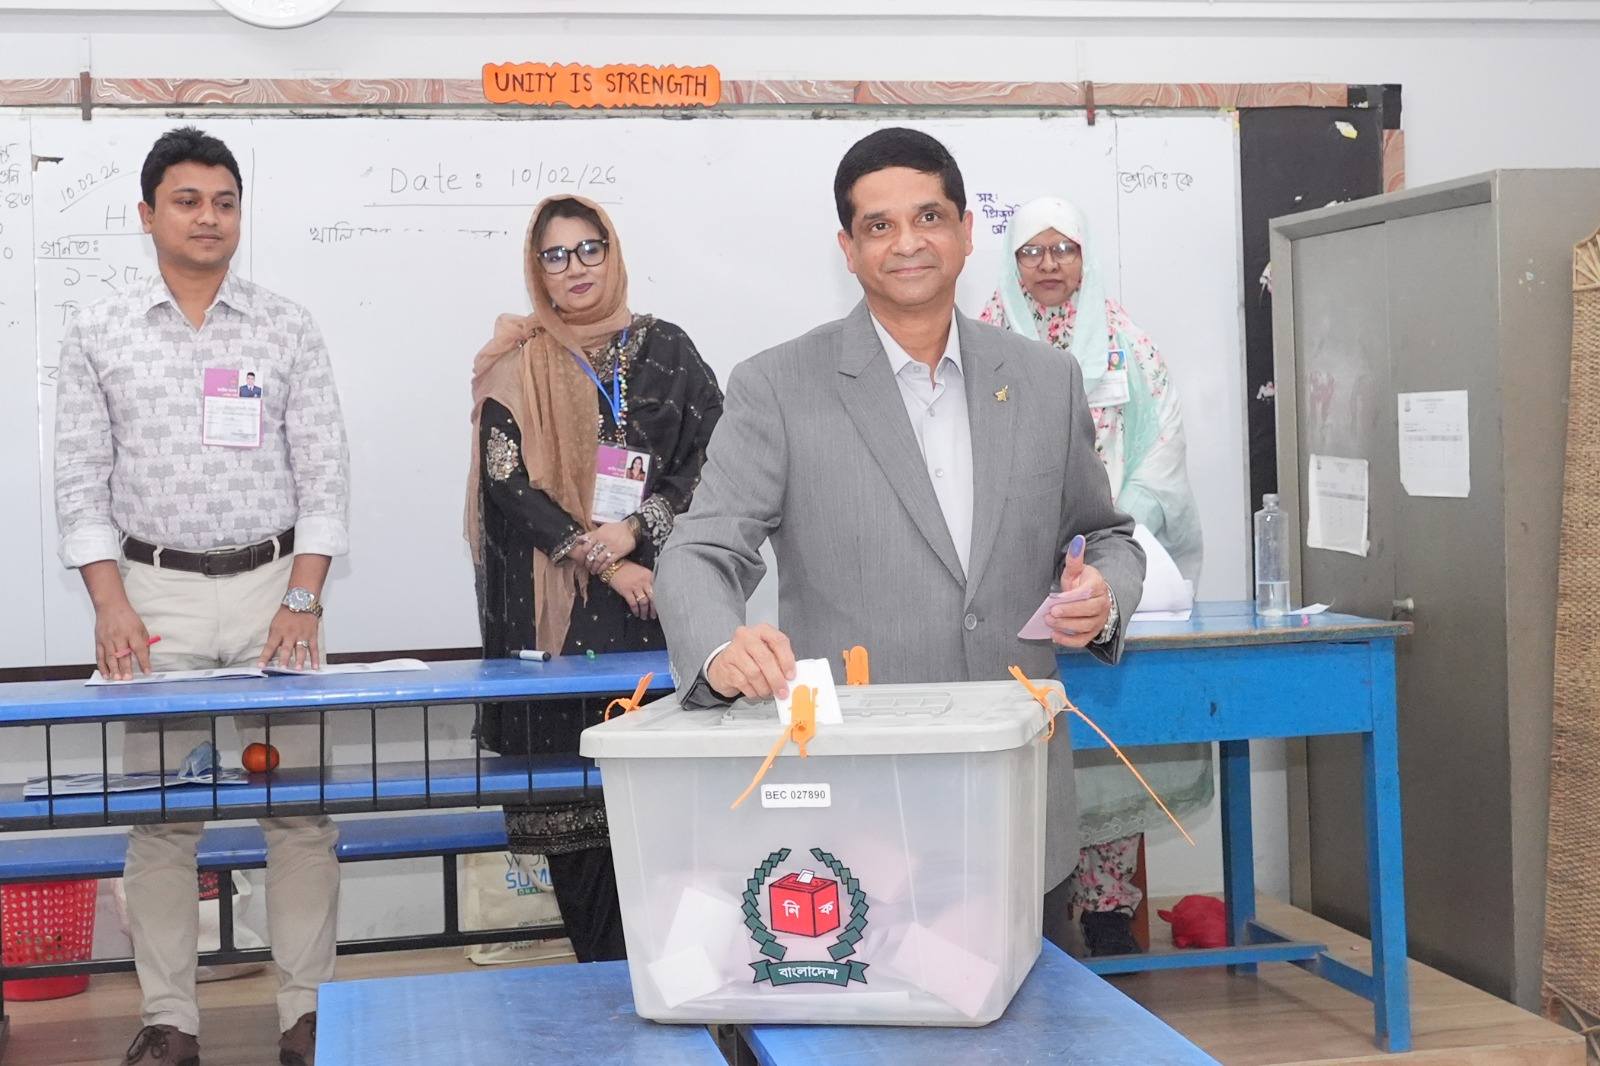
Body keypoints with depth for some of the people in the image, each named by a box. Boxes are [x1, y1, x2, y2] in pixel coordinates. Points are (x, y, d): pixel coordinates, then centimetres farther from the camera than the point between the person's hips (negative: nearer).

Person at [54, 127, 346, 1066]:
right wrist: (111, 606, -7)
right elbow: (82, 482, 4)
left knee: (300, 804, 0)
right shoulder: (100, 336, 5)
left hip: (273, 585, 0)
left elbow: (325, 474, 2)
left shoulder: (290, 329, 5)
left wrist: (303, 601, -8)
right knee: (160, 812, 3)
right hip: (156, 592, 0)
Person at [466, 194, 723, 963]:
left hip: (652, 590, 1)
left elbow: (711, 454, 4)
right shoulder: (517, 365, 8)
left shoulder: (664, 349, 11)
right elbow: (508, 482, -2)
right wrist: (597, 557, -9)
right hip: (554, 602, -1)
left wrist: (637, 528, -10)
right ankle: (600, 973, 5)